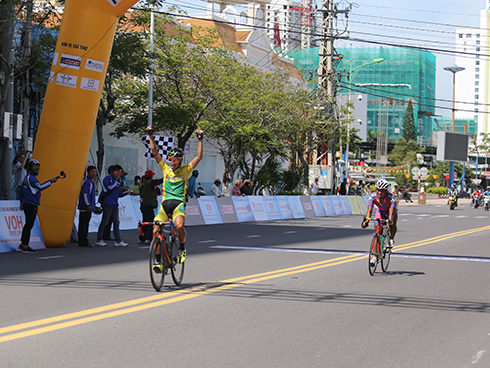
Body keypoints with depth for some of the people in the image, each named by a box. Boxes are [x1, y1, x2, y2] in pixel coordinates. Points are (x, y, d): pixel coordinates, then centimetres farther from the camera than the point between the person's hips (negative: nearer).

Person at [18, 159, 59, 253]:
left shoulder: (27, 178, 18)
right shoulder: (30, 177, -14)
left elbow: (21, 191, 25)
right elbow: (40, 187, -26)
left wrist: (22, 201, 29)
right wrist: (51, 181, -22)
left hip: (27, 204, 11)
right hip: (31, 205, -11)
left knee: (28, 225, 14)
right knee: (29, 225, -8)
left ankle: (22, 245, 19)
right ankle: (25, 247, -8)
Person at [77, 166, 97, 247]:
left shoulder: (90, 182, 19)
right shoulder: (87, 182, -13)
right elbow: (85, 194, -20)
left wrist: (93, 206, 25)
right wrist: (88, 205, -21)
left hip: (88, 208, 10)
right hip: (85, 207, -10)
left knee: (86, 224, 13)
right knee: (83, 224, -7)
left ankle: (84, 241, 17)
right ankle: (82, 242, -7)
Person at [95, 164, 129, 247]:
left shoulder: (118, 181, 18)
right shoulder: (108, 178, -5)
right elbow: (109, 187, -20)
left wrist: (125, 192, 6)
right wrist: (116, 181, -12)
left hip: (115, 205, 8)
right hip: (107, 204, -8)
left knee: (116, 222, 5)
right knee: (104, 222, -3)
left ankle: (118, 241, 6)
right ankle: (99, 240, 6)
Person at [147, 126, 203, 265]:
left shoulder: (185, 170, 5)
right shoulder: (166, 168, 11)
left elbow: (199, 157, -2)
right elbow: (155, 152, 7)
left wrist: (200, 140, -8)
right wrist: (151, 136, -1)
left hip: (179, 203, -3)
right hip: (165, 202, 3)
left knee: (180, 226, -29)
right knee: (155, 230, -11)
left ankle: (182, 248, -1)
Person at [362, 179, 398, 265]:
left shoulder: (391, 197, -37)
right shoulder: (372, 196, -29)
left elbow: (391, 213, -43)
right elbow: (369, 210, -33)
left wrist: (389, 222, -60)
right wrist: (366, 221, -50)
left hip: (390, 211, -2)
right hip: (380, 212, 2)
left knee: (393, 224, -34)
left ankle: (391, 240, -5)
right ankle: (375, 256, -7)